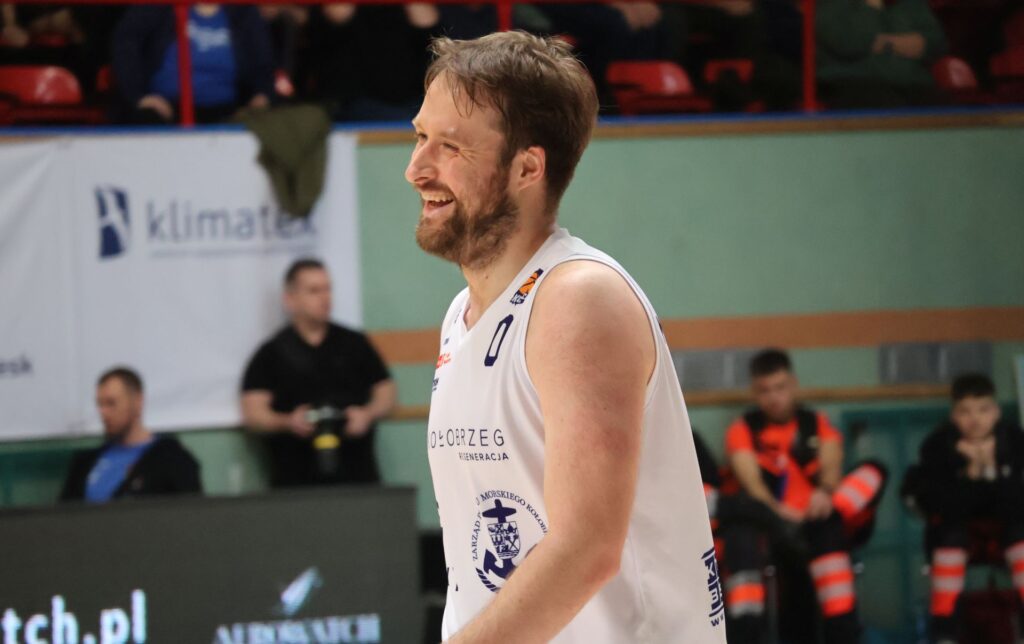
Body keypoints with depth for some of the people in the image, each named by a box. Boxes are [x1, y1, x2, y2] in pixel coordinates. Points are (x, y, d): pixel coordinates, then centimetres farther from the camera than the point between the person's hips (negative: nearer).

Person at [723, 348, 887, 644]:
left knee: (872, 473, -20)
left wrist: (825, 492, -31)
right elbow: (751, 481, -10)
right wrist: (775, 508, -34)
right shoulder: (743, 430, 7)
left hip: (816, 522, 2)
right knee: (742, 541, -39)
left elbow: (831, 467, -4)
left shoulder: (817, 425, 14)